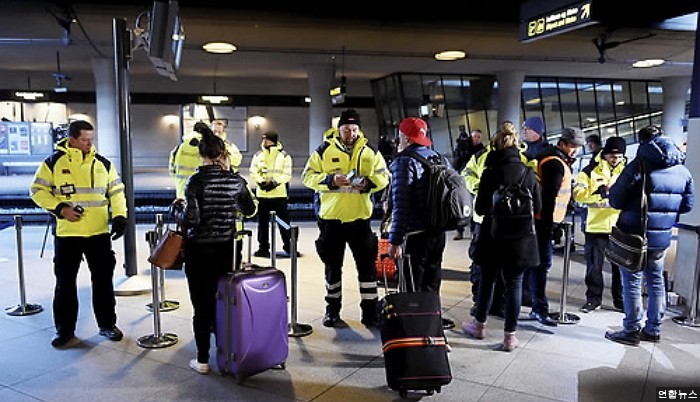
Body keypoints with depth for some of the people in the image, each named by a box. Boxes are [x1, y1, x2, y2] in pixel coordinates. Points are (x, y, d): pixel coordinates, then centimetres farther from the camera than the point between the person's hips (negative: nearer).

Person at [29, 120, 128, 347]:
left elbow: (116, 192, 9)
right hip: (67, 234, -1)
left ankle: (107, 324, 23)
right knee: (65, 283, 8)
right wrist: (60, 209, -14)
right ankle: (65, 330, 23)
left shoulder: (103, 164, 4)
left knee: (103, 281, 9)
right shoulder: (53, 163, -3)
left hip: (99, 233, 2)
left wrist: (120, 217, -4)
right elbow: (38, 191, -1)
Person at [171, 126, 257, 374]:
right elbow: (250, 210, 10)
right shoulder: (235, 180, -2)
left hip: (199, 250, -3)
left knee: (201, 305, 5)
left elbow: (191, 219, -18)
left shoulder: (196, 181, -14)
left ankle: (202, 360, 14)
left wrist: (177, 210, 1)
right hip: (225, 248, 4)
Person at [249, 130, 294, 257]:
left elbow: (287, 174, -7)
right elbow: (253, 173, 2)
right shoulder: (258, 155, 7)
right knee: (263, 222, 8)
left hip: (279, 194, -3)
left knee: (284, 222, 1)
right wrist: (261, 182, -15)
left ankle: (289, 246, 12)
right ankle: (263, 248, 18)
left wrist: (275, 182, -20)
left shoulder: (284, 156, -1)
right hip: (262, 194, 3)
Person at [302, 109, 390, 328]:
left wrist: (368, 183, -14)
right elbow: (308, 176, -2)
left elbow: (383, 176, 7)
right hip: (331, 217, -1)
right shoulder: (324, 150, -1)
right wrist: (330, 180, -19)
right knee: (332, 266, 12)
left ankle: (370, 312, 18)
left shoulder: (370, 151, 3)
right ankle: (332, 311, 28)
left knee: (367, 265, 5)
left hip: (360, 217, 1)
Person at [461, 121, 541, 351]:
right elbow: (538, 207, 4)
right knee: (514, 285, 9)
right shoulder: (528, 173, -2)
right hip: (521, 238, 2)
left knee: (487, 280, 15)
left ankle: (479, 325, 31)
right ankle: (510, 336, 14)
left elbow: (480, 208, -11)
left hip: (494, 236, -2)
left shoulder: (490, 173, -12)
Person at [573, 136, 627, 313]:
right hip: (596, 226, -2)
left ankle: (620, 299, 24)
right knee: (594, 266, 6)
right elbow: (578, 194, -13)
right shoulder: (591, 171, -2)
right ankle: (593, 298, 18)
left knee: (621, 265, 11)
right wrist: (601, 192, -25)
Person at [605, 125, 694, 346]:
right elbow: (687, 204, 12)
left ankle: (632, 331, 10)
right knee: (656, 281, 16)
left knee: (632, 282, 3)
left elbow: (615, 200, -14)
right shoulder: (682, 171, 6)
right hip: (662, 237, 6)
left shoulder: (638, 166, -14)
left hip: (635, 235, -6)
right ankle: (653, 330, 25)